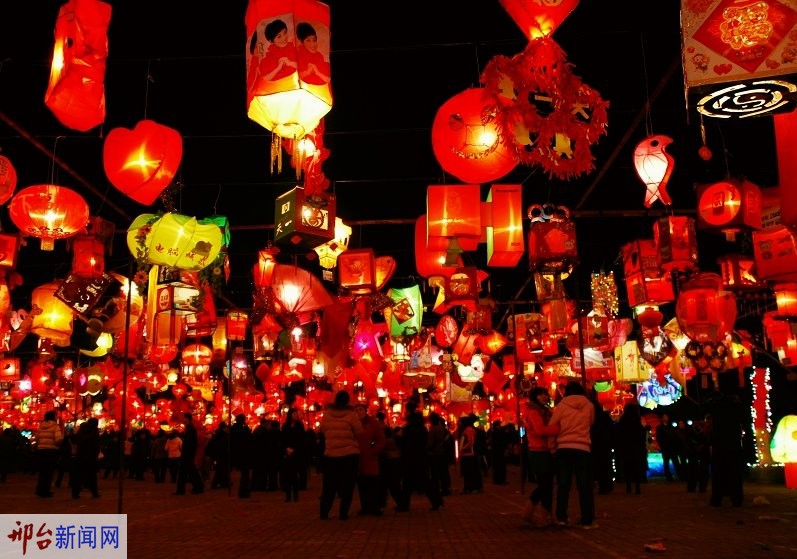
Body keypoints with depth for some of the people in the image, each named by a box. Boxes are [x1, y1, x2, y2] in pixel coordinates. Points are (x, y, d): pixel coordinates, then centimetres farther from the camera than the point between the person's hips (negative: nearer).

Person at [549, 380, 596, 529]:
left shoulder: (561, 406, 1)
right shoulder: (589, 406, 4)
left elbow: (551, 428, 1)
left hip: (563, 448, 1)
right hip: (582, 449, 0)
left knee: (563, 485, 7)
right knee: (584, 486, 3)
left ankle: (561, 517, 8)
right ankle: (587, 521, 3)